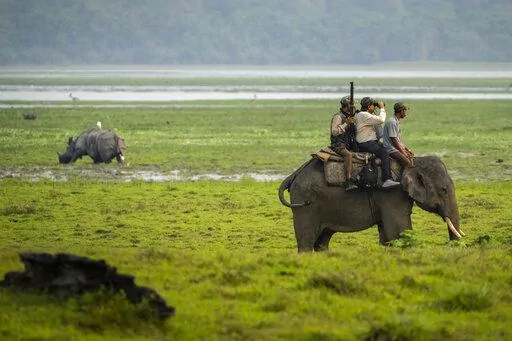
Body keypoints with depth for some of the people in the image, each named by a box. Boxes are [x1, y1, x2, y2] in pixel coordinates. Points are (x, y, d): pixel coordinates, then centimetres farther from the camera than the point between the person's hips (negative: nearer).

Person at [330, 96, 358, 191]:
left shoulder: (348, 116, 19)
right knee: (348, 154, -36)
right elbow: (334, 131, -20)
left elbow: (352, 132, 30)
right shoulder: (338, 116, -8)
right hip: (338, 145, -9)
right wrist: (346, 123, -22)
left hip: (348, 144, 9)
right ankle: (348, 182, -45)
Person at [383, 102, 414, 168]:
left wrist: (407, 149, 14)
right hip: (391, 150, -10)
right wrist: (403, 152, -16)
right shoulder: (392, 122, -16)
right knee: (407, 163, -20)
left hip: (398, 148, 10)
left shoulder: (397, 122, 17)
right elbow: (394, 140, -20)